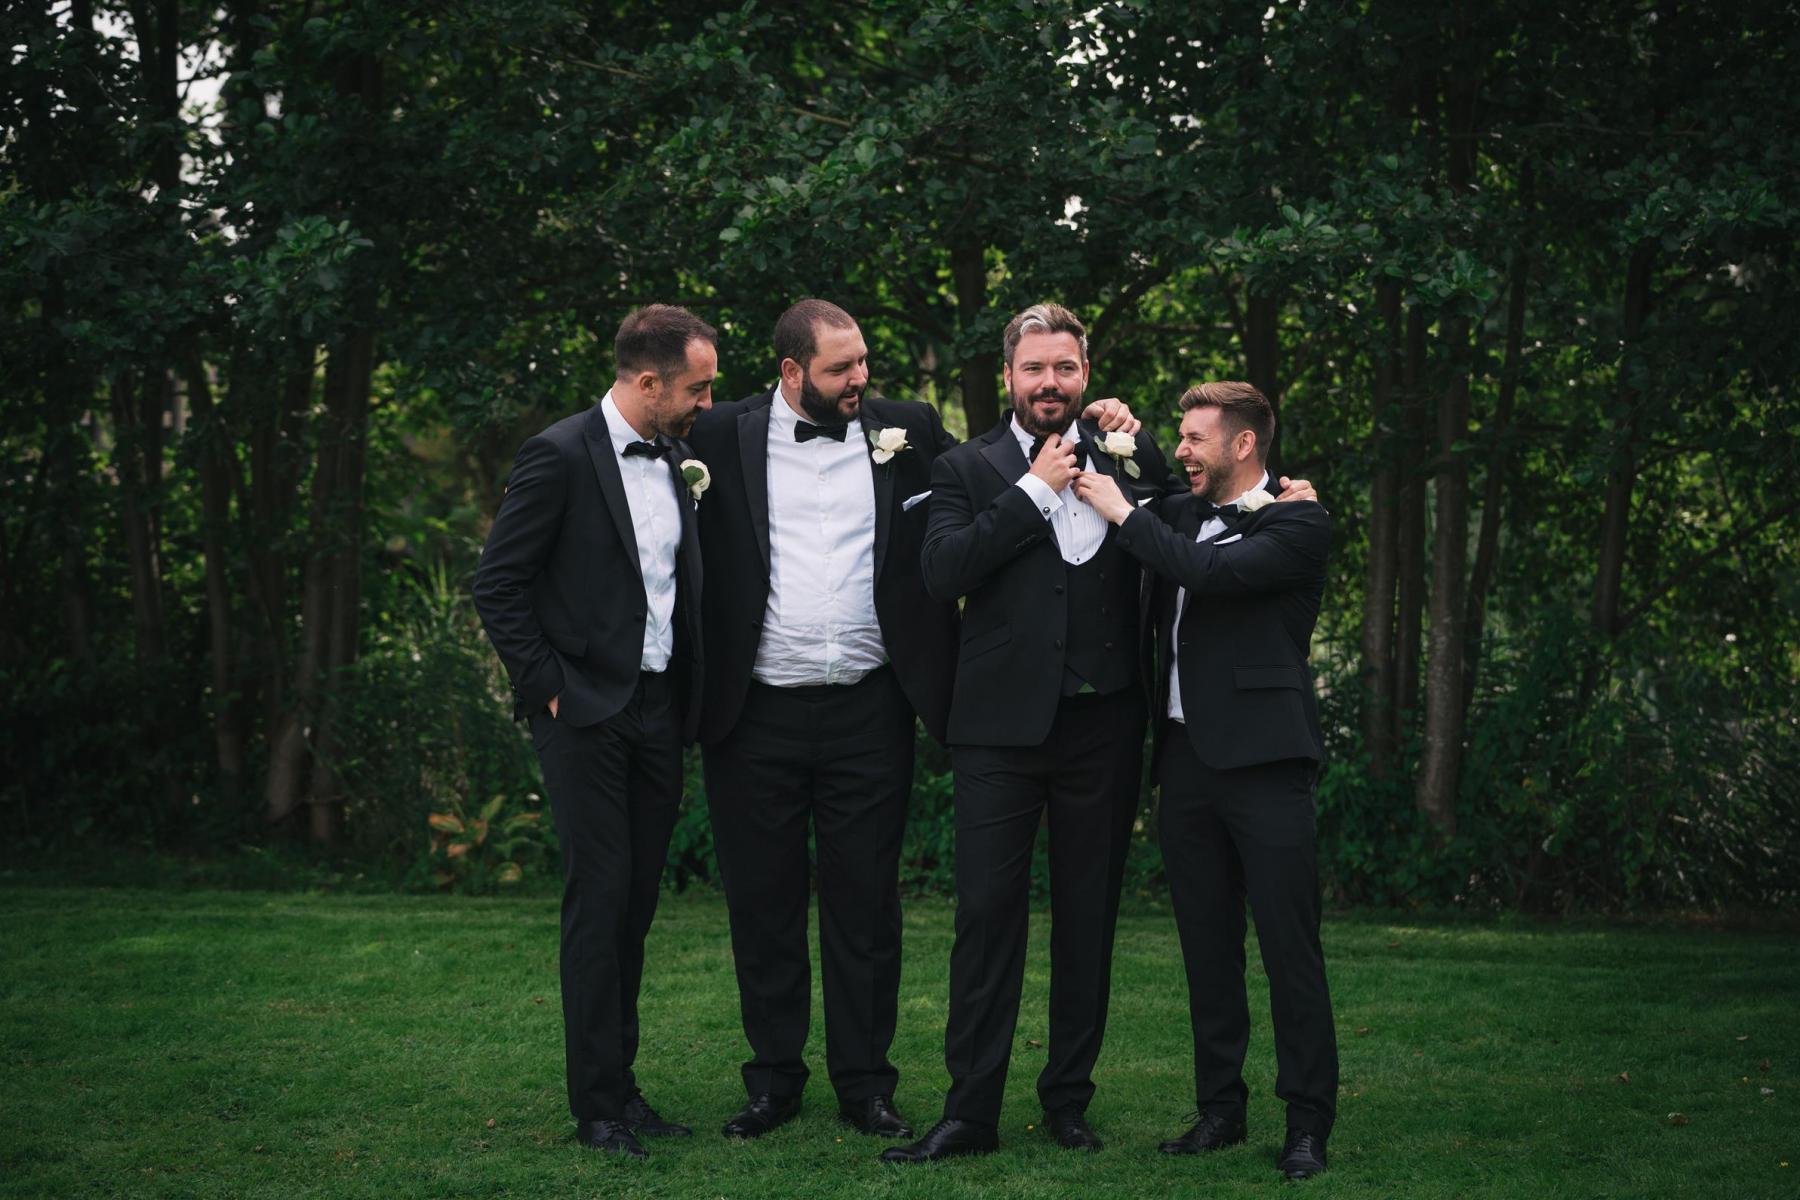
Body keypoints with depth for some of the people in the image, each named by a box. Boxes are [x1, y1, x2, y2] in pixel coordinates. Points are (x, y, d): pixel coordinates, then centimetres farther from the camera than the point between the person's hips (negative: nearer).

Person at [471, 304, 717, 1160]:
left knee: (636, 902, 9)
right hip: (587, 712, -6)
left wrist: (690, 697, 9)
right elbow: (497, 586, -10)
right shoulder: (560, 455, -11)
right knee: (598, 897, -6)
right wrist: (548, 689, -11)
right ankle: (597, 1104, 0)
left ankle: (621, 1083, 17)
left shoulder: (676, 461, 10)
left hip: (658, 708, 7)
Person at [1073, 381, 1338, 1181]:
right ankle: (1220, 1107, 19)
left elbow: (1210, 571, -21)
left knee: (1289, 945, -4)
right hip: (1186, 756, 7)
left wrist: (1122, 513, -9)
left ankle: (1308, 1122, 2)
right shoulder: (1180, 513, 14)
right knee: (1207, 946, 11)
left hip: (1261, 756, -7)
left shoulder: (1297, 525, -6)